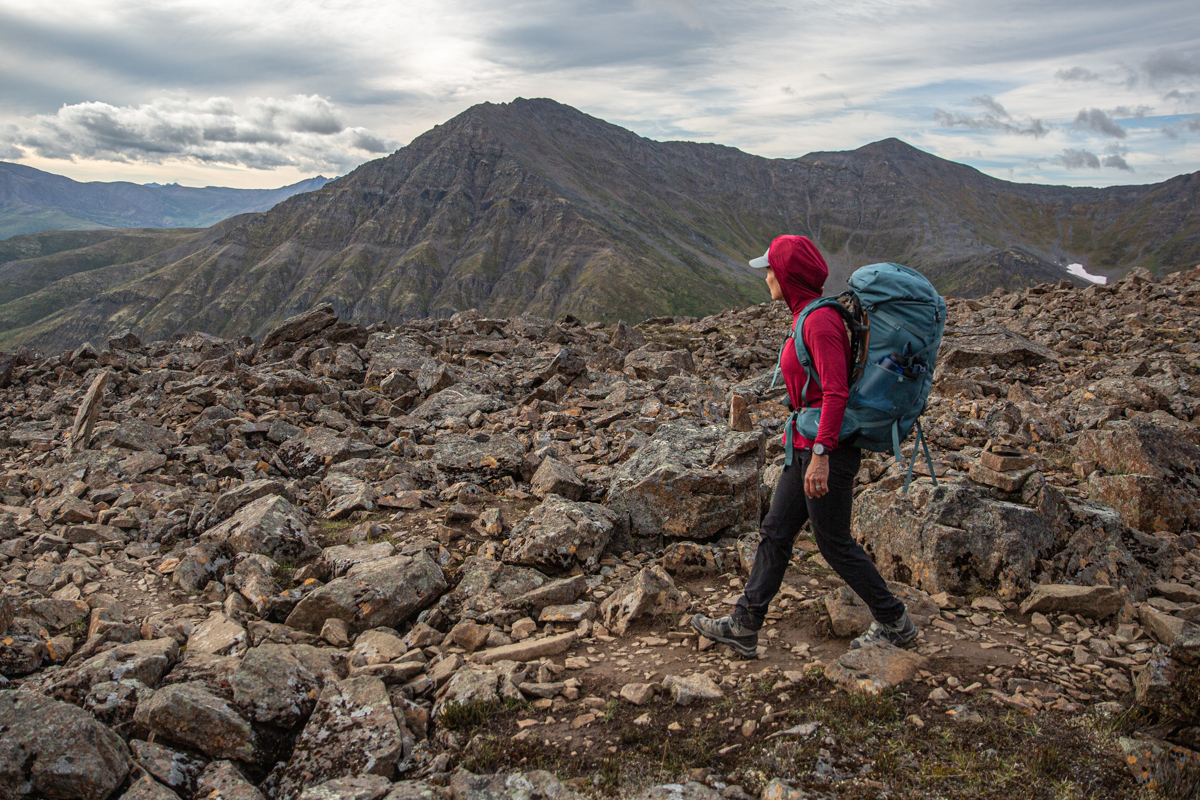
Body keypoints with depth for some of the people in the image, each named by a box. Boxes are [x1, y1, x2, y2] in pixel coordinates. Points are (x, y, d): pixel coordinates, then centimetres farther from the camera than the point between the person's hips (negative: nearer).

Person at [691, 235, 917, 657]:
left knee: (834, 543, 4)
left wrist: (821, 454, -27)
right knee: (775, 531, 11)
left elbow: (835, 392, -24)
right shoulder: (808, 317, 12)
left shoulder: (820, 321, -18)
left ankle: (895, 623, 22)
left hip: (827, 448, -10)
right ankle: (744, 628, 18)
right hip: (807, 445, 10)